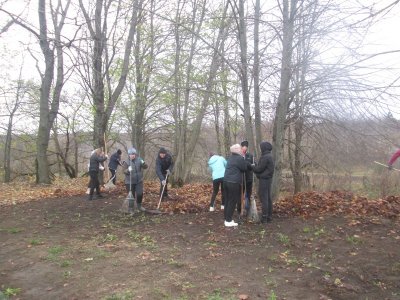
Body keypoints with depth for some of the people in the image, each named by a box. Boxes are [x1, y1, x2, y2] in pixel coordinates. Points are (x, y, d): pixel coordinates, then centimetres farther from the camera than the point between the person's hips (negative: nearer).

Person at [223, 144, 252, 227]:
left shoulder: (230, 158, 17)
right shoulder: (239, 158, -11)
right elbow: (244, 168, -1)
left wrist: (248, 164, 13)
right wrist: (250, 166, 16)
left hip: (226, 181, 9)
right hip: (234, 183, -9)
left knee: (227, 201, 12)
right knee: (232, 202, -2)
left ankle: (227, 219, 19)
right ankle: (228, 221, 1)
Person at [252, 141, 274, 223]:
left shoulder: (265, 157, -18)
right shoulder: (269, 156, 13)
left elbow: (259, 169, -17)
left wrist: (253, 166, 1)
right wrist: (255, 166, 7)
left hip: (264, 179, -10)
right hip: (268, 178, 10)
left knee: (263, 198, -6)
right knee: (268, 197, 12)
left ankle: (264, 217, -3)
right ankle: (269, 216, 18)